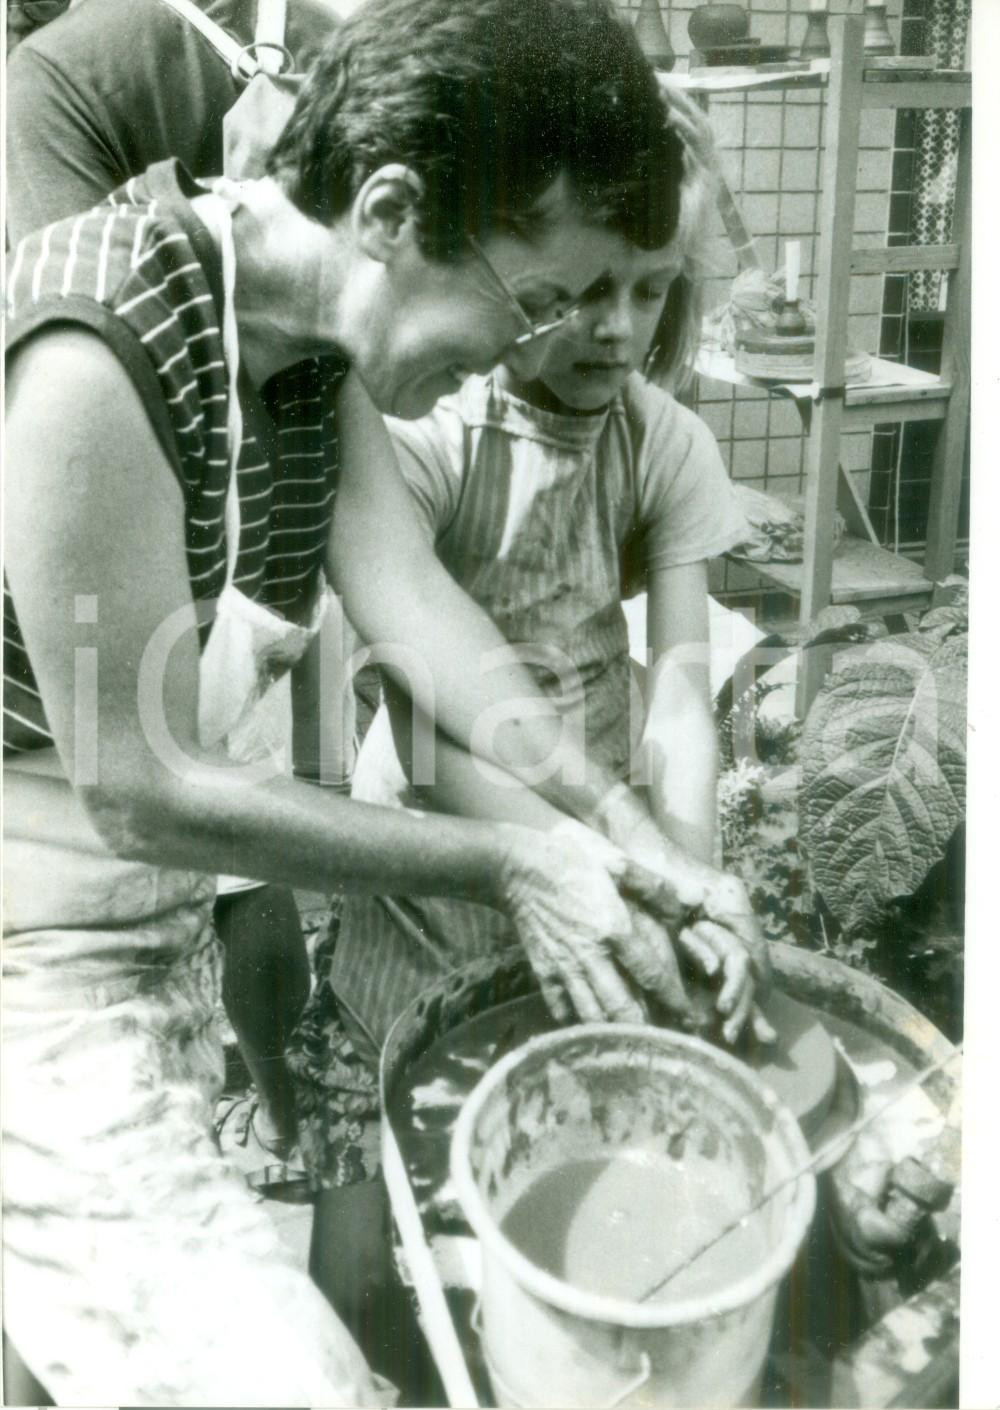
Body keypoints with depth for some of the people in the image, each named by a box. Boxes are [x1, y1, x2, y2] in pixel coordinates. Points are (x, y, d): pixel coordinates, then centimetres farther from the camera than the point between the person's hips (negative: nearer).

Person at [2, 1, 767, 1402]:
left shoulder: (326, 330, -1)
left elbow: (406, 592, -8)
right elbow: (145, 791, -24)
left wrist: (616, 826, -20)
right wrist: (507, 863, -20)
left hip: (165, 919, 8)